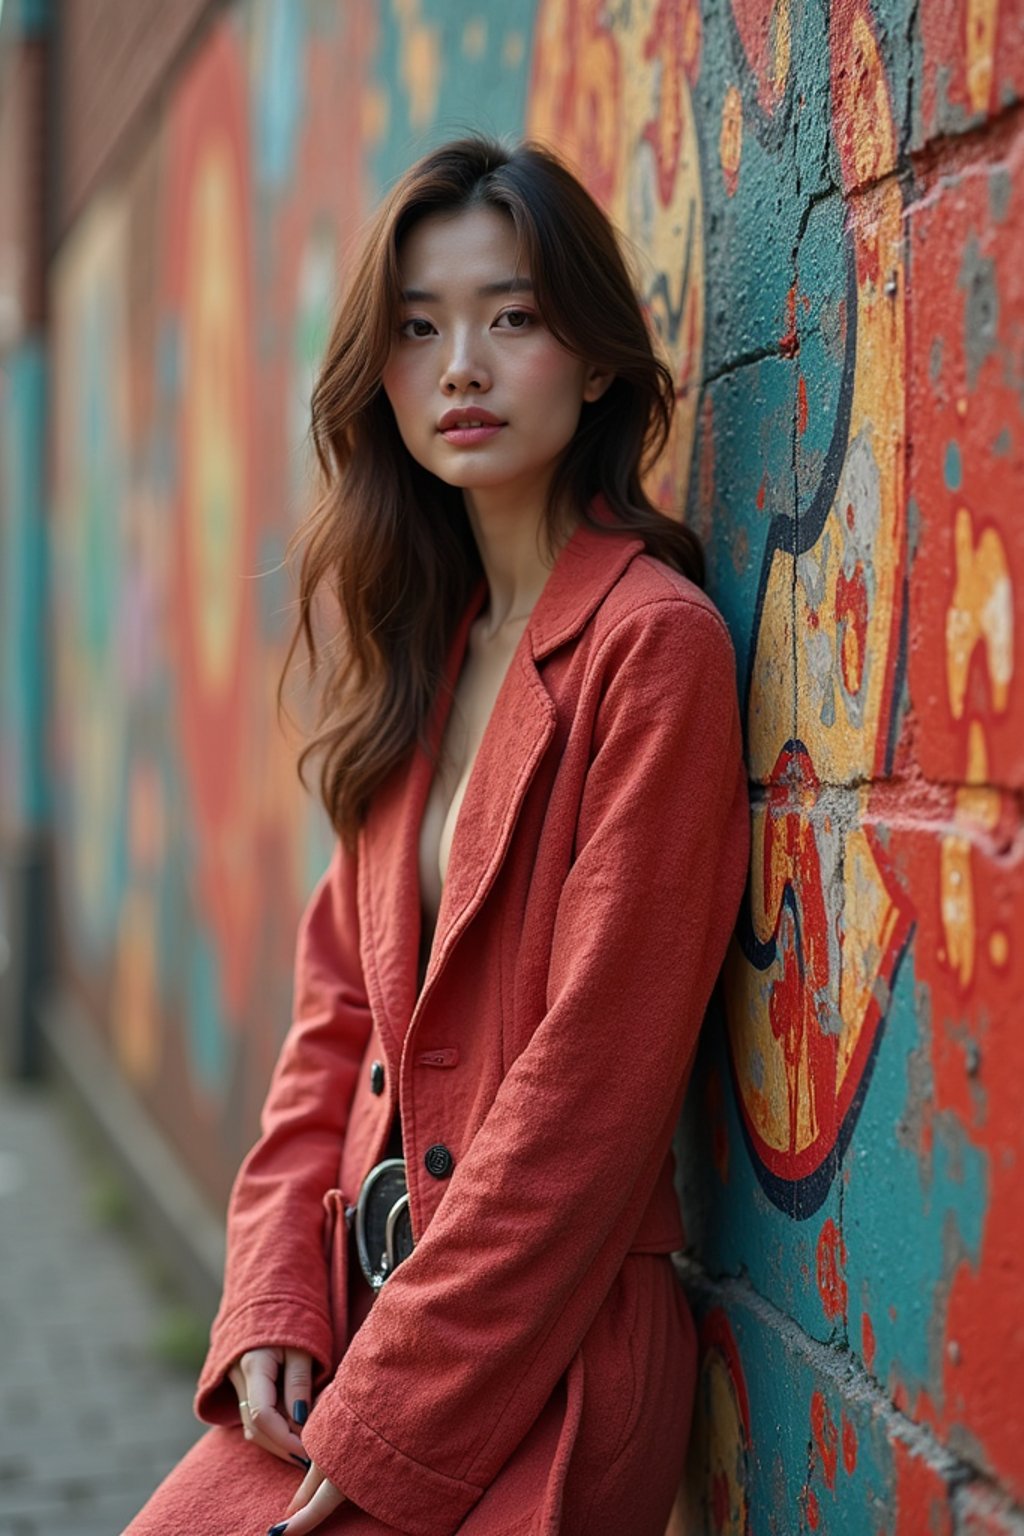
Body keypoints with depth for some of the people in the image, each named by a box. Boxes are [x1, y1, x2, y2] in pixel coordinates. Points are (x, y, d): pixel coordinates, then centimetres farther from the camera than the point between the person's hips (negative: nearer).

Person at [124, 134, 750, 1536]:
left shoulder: (652, 642, -14)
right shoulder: (420, 642, 10)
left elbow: (594, 1082, -16)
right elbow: (340, 995, 11)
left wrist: (389, 1418, -14)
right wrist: (273, 1306, 0)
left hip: (539, 1362, -6)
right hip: (361, 1321, 6)